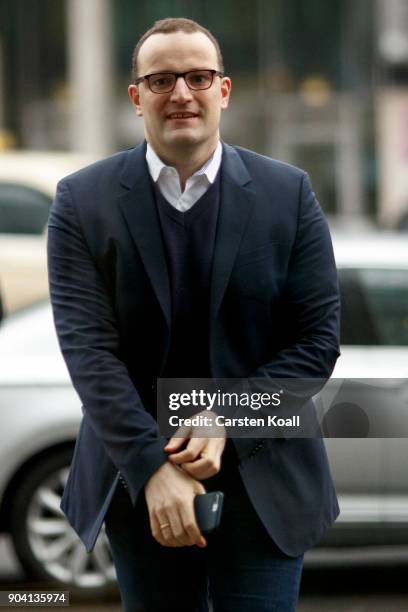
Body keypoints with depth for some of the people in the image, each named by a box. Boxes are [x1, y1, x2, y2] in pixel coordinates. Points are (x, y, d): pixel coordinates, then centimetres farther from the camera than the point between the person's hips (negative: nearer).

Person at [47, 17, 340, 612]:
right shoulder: (83, 200, -2)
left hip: (262, 482, 0)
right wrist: (153, 469, -20)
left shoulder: (288, 193, -1)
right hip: (136, 485, 1)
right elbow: (88, 346, -10)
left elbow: (318, 339, -2)